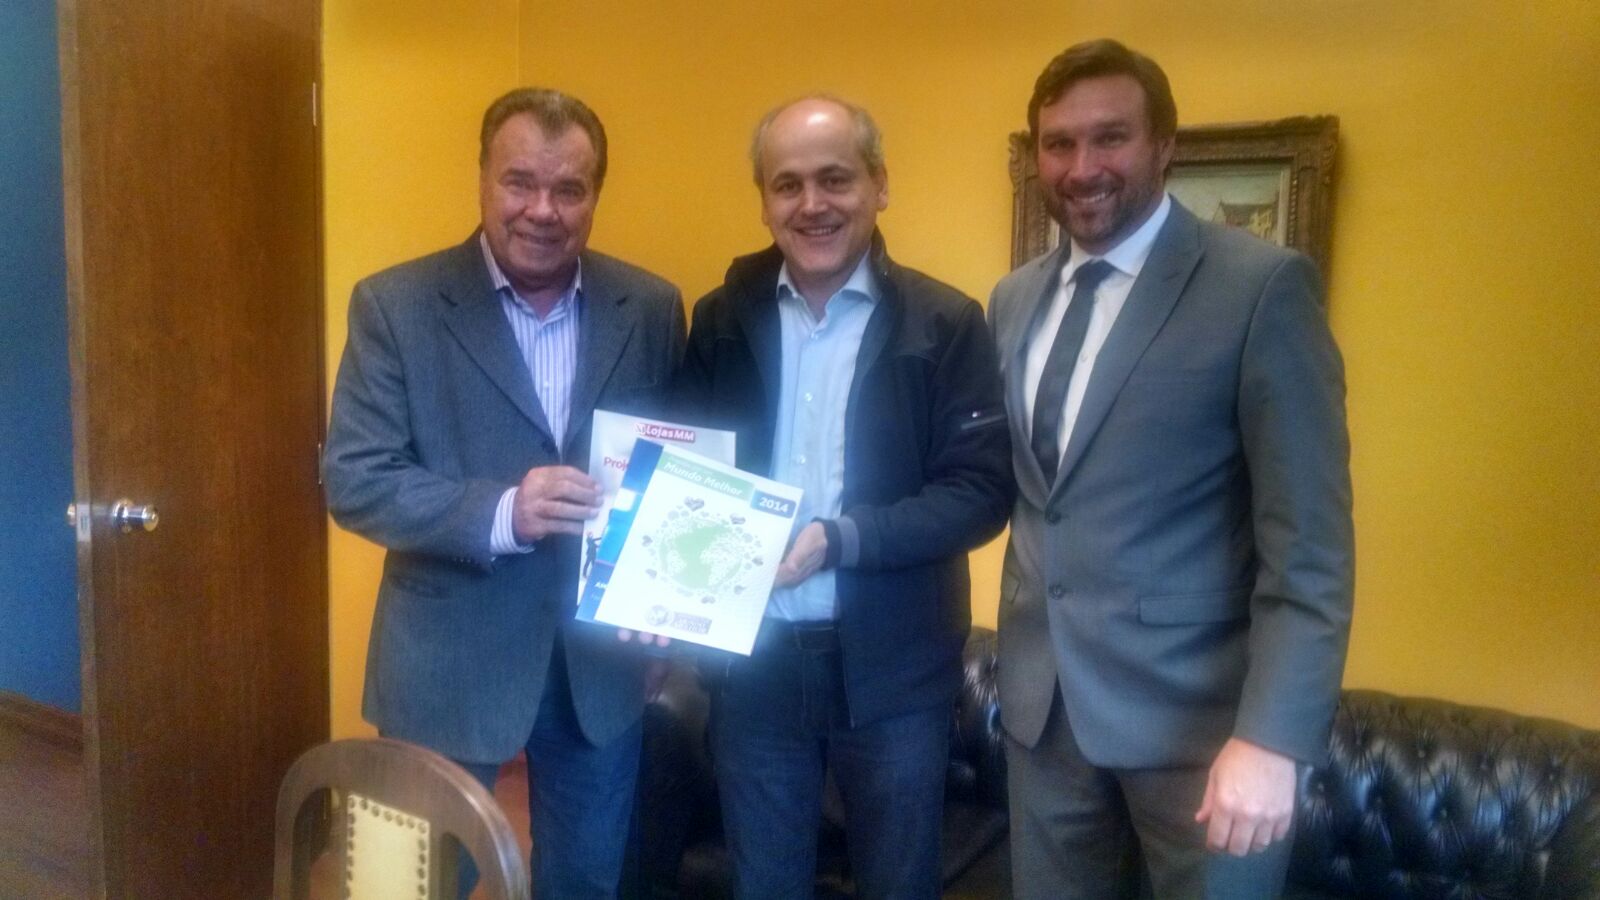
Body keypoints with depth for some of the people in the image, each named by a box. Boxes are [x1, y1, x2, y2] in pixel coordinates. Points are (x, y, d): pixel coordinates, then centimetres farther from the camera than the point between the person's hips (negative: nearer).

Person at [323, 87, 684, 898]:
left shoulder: (651, 308, -1)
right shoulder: (395, 305, -9)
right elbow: (354, 481, -12)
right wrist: (501, 512, -27)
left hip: (603, 658, 3)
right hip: (449, 662, -2)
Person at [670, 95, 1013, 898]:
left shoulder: (945, 324, -7)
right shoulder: (722, 318, 3)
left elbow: (982, 492, -11)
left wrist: (839, 539, -23)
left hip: (891, 665, -2)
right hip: (750, 658, 3)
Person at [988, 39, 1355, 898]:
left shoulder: (1262, 285, -11)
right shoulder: (1014, 299, 8)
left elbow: (1308, 539, -14)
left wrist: (1273, 735, -20)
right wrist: (1018, 654, 6)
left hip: (1194, 703, -5)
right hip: (1041, 697, 6)